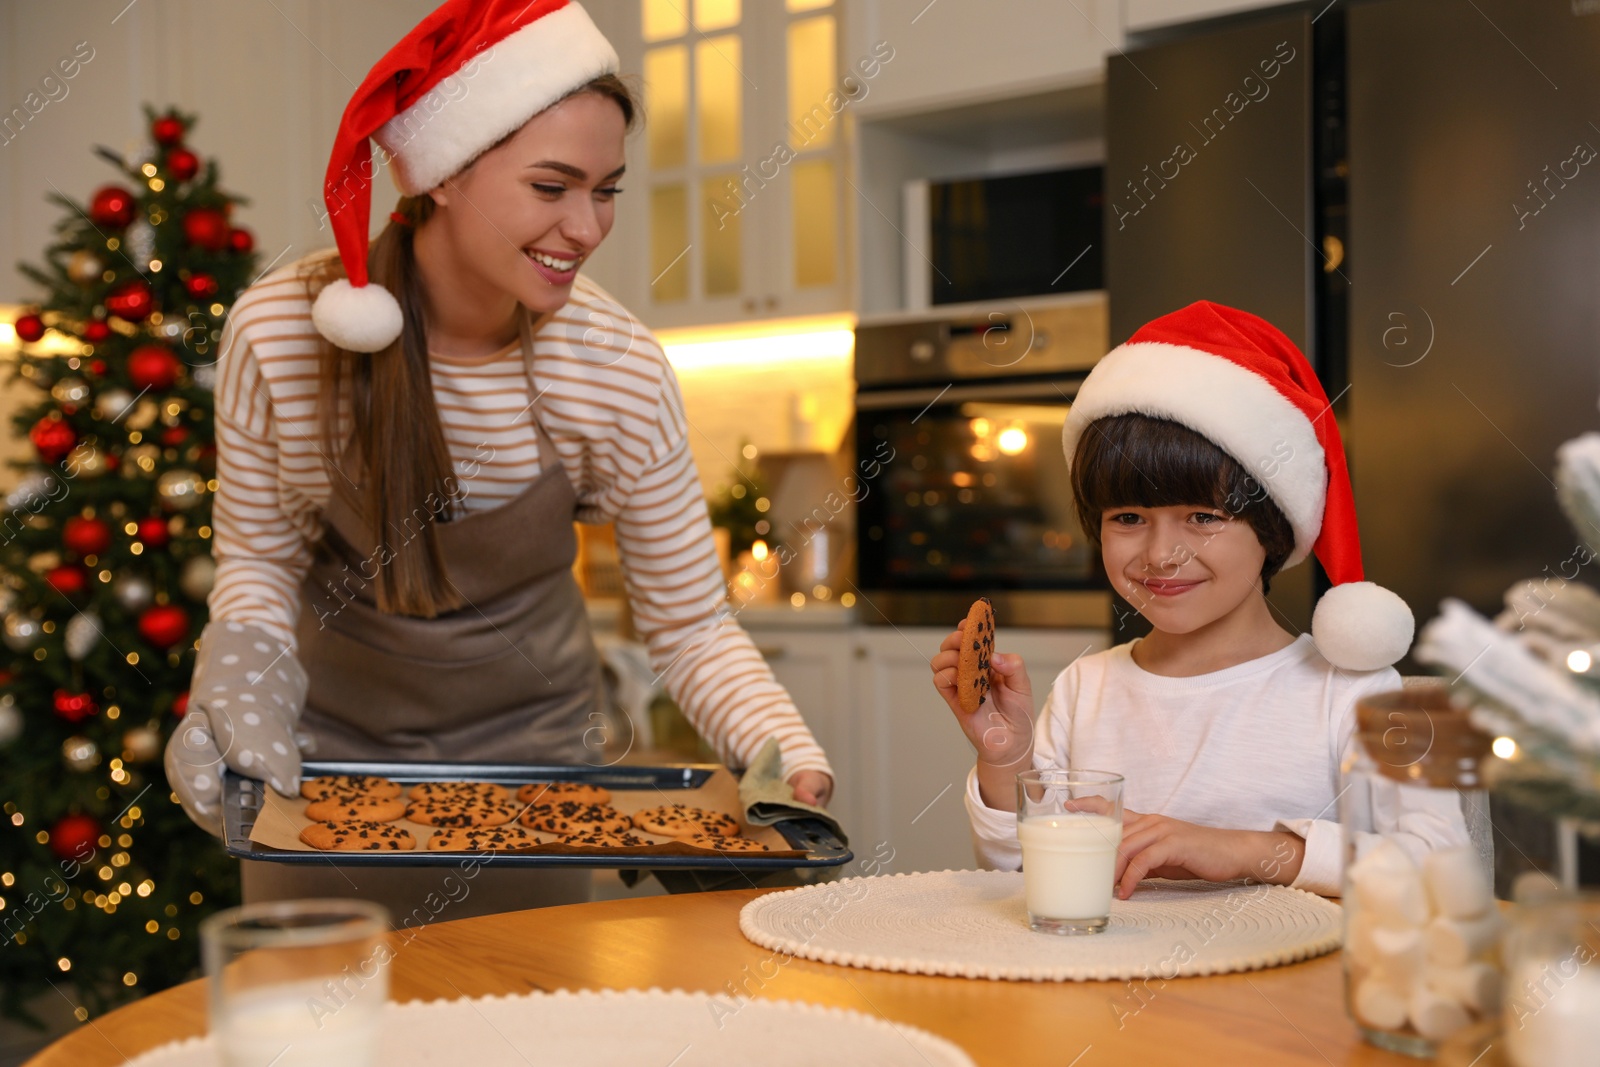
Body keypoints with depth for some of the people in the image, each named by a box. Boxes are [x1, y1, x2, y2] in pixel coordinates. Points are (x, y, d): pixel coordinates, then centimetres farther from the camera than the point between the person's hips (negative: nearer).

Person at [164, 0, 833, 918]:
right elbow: (257, 557, -7)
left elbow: (692, 626, -14)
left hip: (530, 741, 0)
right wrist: (238, 688, -26)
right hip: (330, 736, 0)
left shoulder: (620, 370, -21)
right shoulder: (279, 332, -21)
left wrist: (788, 754, -30)